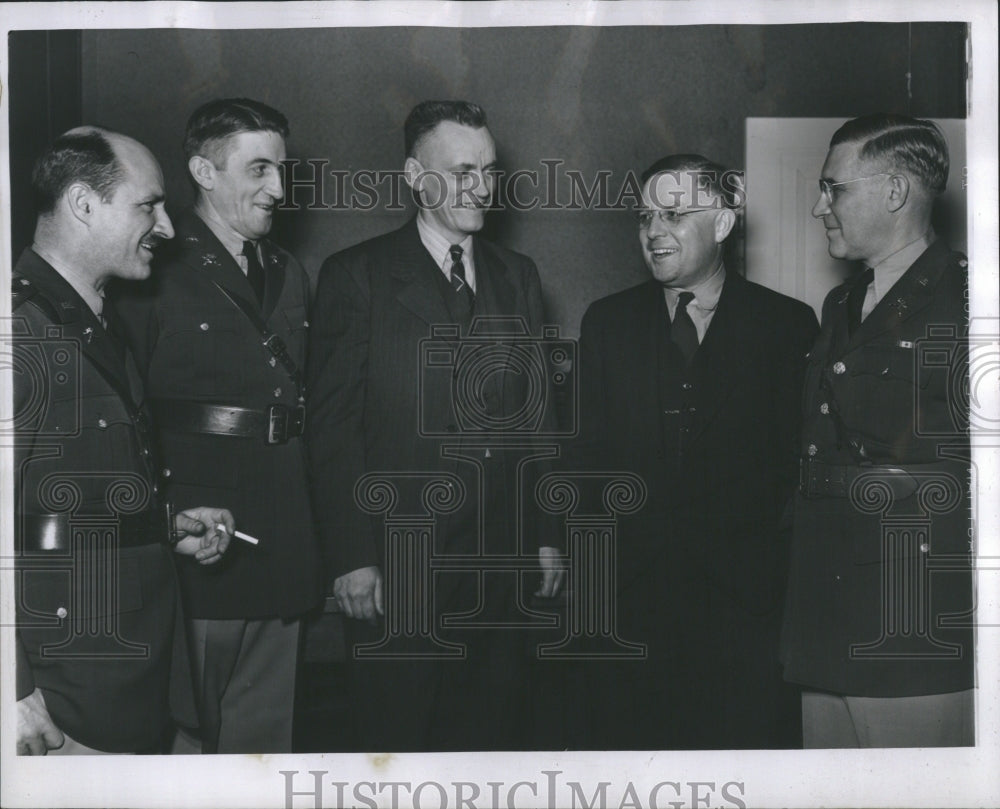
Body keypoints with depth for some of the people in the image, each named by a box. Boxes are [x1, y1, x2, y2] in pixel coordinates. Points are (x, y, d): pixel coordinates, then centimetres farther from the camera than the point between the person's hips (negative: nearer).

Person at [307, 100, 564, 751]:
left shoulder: (518, 277, 14)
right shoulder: (357, 276, -1)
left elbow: (538, 415, 15)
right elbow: (333, 426, -5)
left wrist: (548, 536, 11)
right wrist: (352, 557, -11)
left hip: (503, 563, 4)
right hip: (397, 569, -4)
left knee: (494, 735, 7)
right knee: (398, 739, 4)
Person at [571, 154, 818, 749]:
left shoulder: (787, 324, 4)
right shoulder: (607, 322, 12)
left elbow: (798, 459, 3)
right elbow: (590, 454, 10)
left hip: (746, 595, -2)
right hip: (631, 594, 2)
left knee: (747, 739, 0)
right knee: (625, 742, 3)